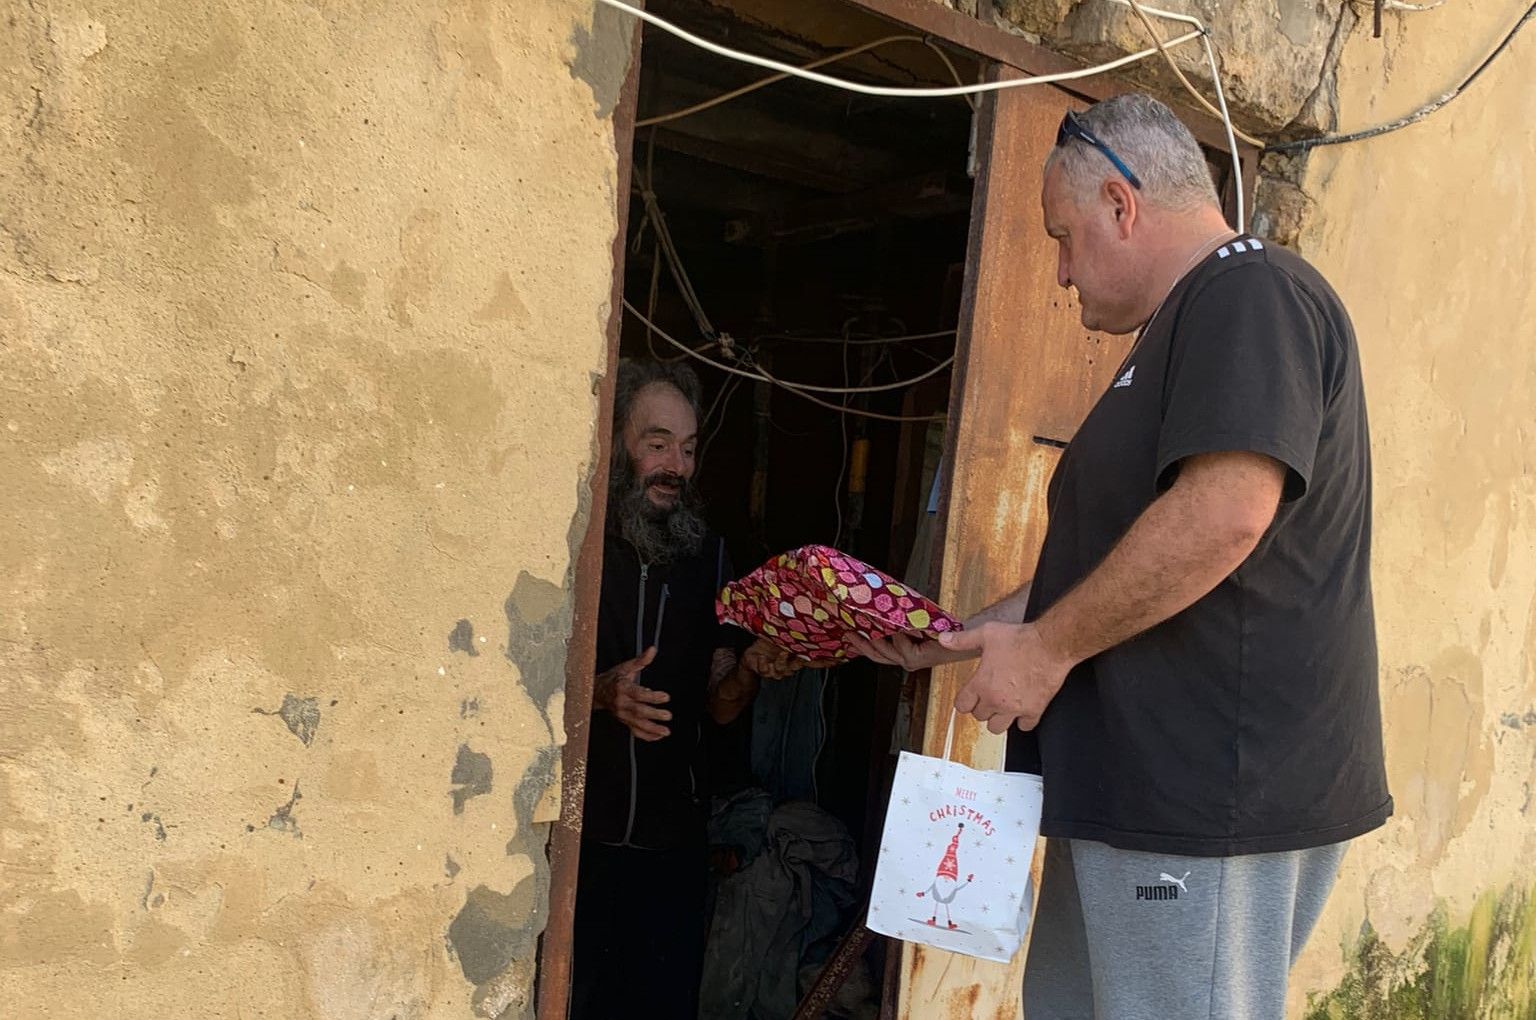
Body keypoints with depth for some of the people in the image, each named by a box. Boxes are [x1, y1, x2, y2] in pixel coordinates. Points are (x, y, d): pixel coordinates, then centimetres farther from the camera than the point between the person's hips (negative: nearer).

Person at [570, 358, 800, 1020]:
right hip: (571, 828, -3)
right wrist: (598, 693, -21)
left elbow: (717, 708, 9)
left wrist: (750, 671, -12)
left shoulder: (707, 554, 9)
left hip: (670, 837, 3)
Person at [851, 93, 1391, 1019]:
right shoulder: (1185, 327, 22)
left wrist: (1047, 645, -16)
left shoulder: (1250, 293, -11)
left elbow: (1223, 515, -26)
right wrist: (961, 637, 18)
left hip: (1212, 791, -10)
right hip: (1135, 784, 10)